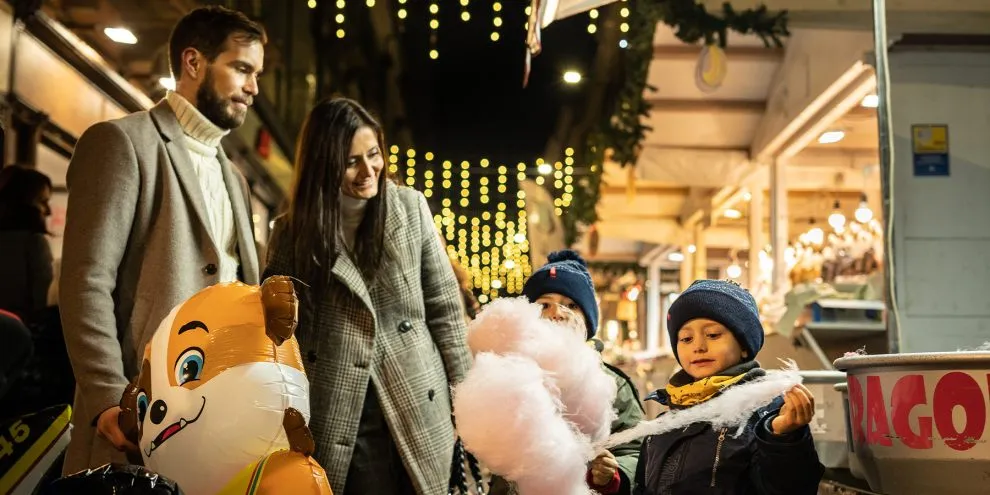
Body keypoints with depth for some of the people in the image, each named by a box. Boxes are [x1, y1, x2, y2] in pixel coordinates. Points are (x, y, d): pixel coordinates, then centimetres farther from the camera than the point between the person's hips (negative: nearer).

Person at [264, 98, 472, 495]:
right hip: (337, 421, -1)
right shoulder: (294, 230, 1)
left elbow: (444, 306, 5)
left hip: (417, 414, 1)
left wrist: (466, 394, 5)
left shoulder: (411, 207, 2)